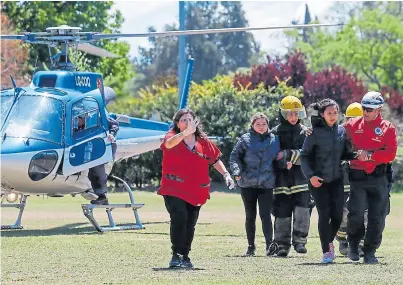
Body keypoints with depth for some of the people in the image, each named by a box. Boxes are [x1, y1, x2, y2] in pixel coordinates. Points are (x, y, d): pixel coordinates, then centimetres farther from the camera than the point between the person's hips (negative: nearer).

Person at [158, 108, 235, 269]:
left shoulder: (203, 141, 9)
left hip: (196, 191, 5)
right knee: (179, 219, -20)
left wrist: (225, 174, 8)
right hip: (174, 189, -5)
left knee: (190, 225, 8)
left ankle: (185, 257, 19)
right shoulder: (173, 136, -4)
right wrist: (185, 133, -46)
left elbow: (215, 159, 20)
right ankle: (176, 256, -15)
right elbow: (169, 143, -30)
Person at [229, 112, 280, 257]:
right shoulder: (245, 139, -1)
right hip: (247, 184, 0)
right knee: (250, 216, 9)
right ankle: (251, 246, 19)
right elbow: (234, 156, -2)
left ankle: (270, 245, -5)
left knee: (266, 215, -9)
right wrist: (237, 172, -15)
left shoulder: (274, 140, 6)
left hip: (266, 184, 0)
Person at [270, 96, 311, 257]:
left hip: (300, 178, 0)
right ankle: (282, 245, 7)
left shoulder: (304, 132, 9)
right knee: (282, 213, 0)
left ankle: (299, 240, -6)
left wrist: (288, 154, -13)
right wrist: (284, 163, -15)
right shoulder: (276, 133, 8)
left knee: (302, 210, -13)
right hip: (282, 178, 0)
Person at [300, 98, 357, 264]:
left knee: (337, 215, 3)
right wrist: (310, 175, -18)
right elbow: (304, 155, -7)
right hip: (318, 180, -4)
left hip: (336, 179, 4)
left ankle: (329, 242, 30)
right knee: (324, 214, -8)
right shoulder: (315, 132, -9)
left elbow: (344, 154, 11)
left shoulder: (341, 131, 4)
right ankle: (326, 251, 1)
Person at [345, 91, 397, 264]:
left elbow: (390, 154, -7)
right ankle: (353, 244, 14)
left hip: (378, 178, 0)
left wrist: (370, 155, -17)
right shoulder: (352, 125, 7)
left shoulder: (388, 128, 3)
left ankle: (369, 252, 13)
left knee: (377, 217, 1)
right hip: (357, 177, 0)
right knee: (356, 213, -11)